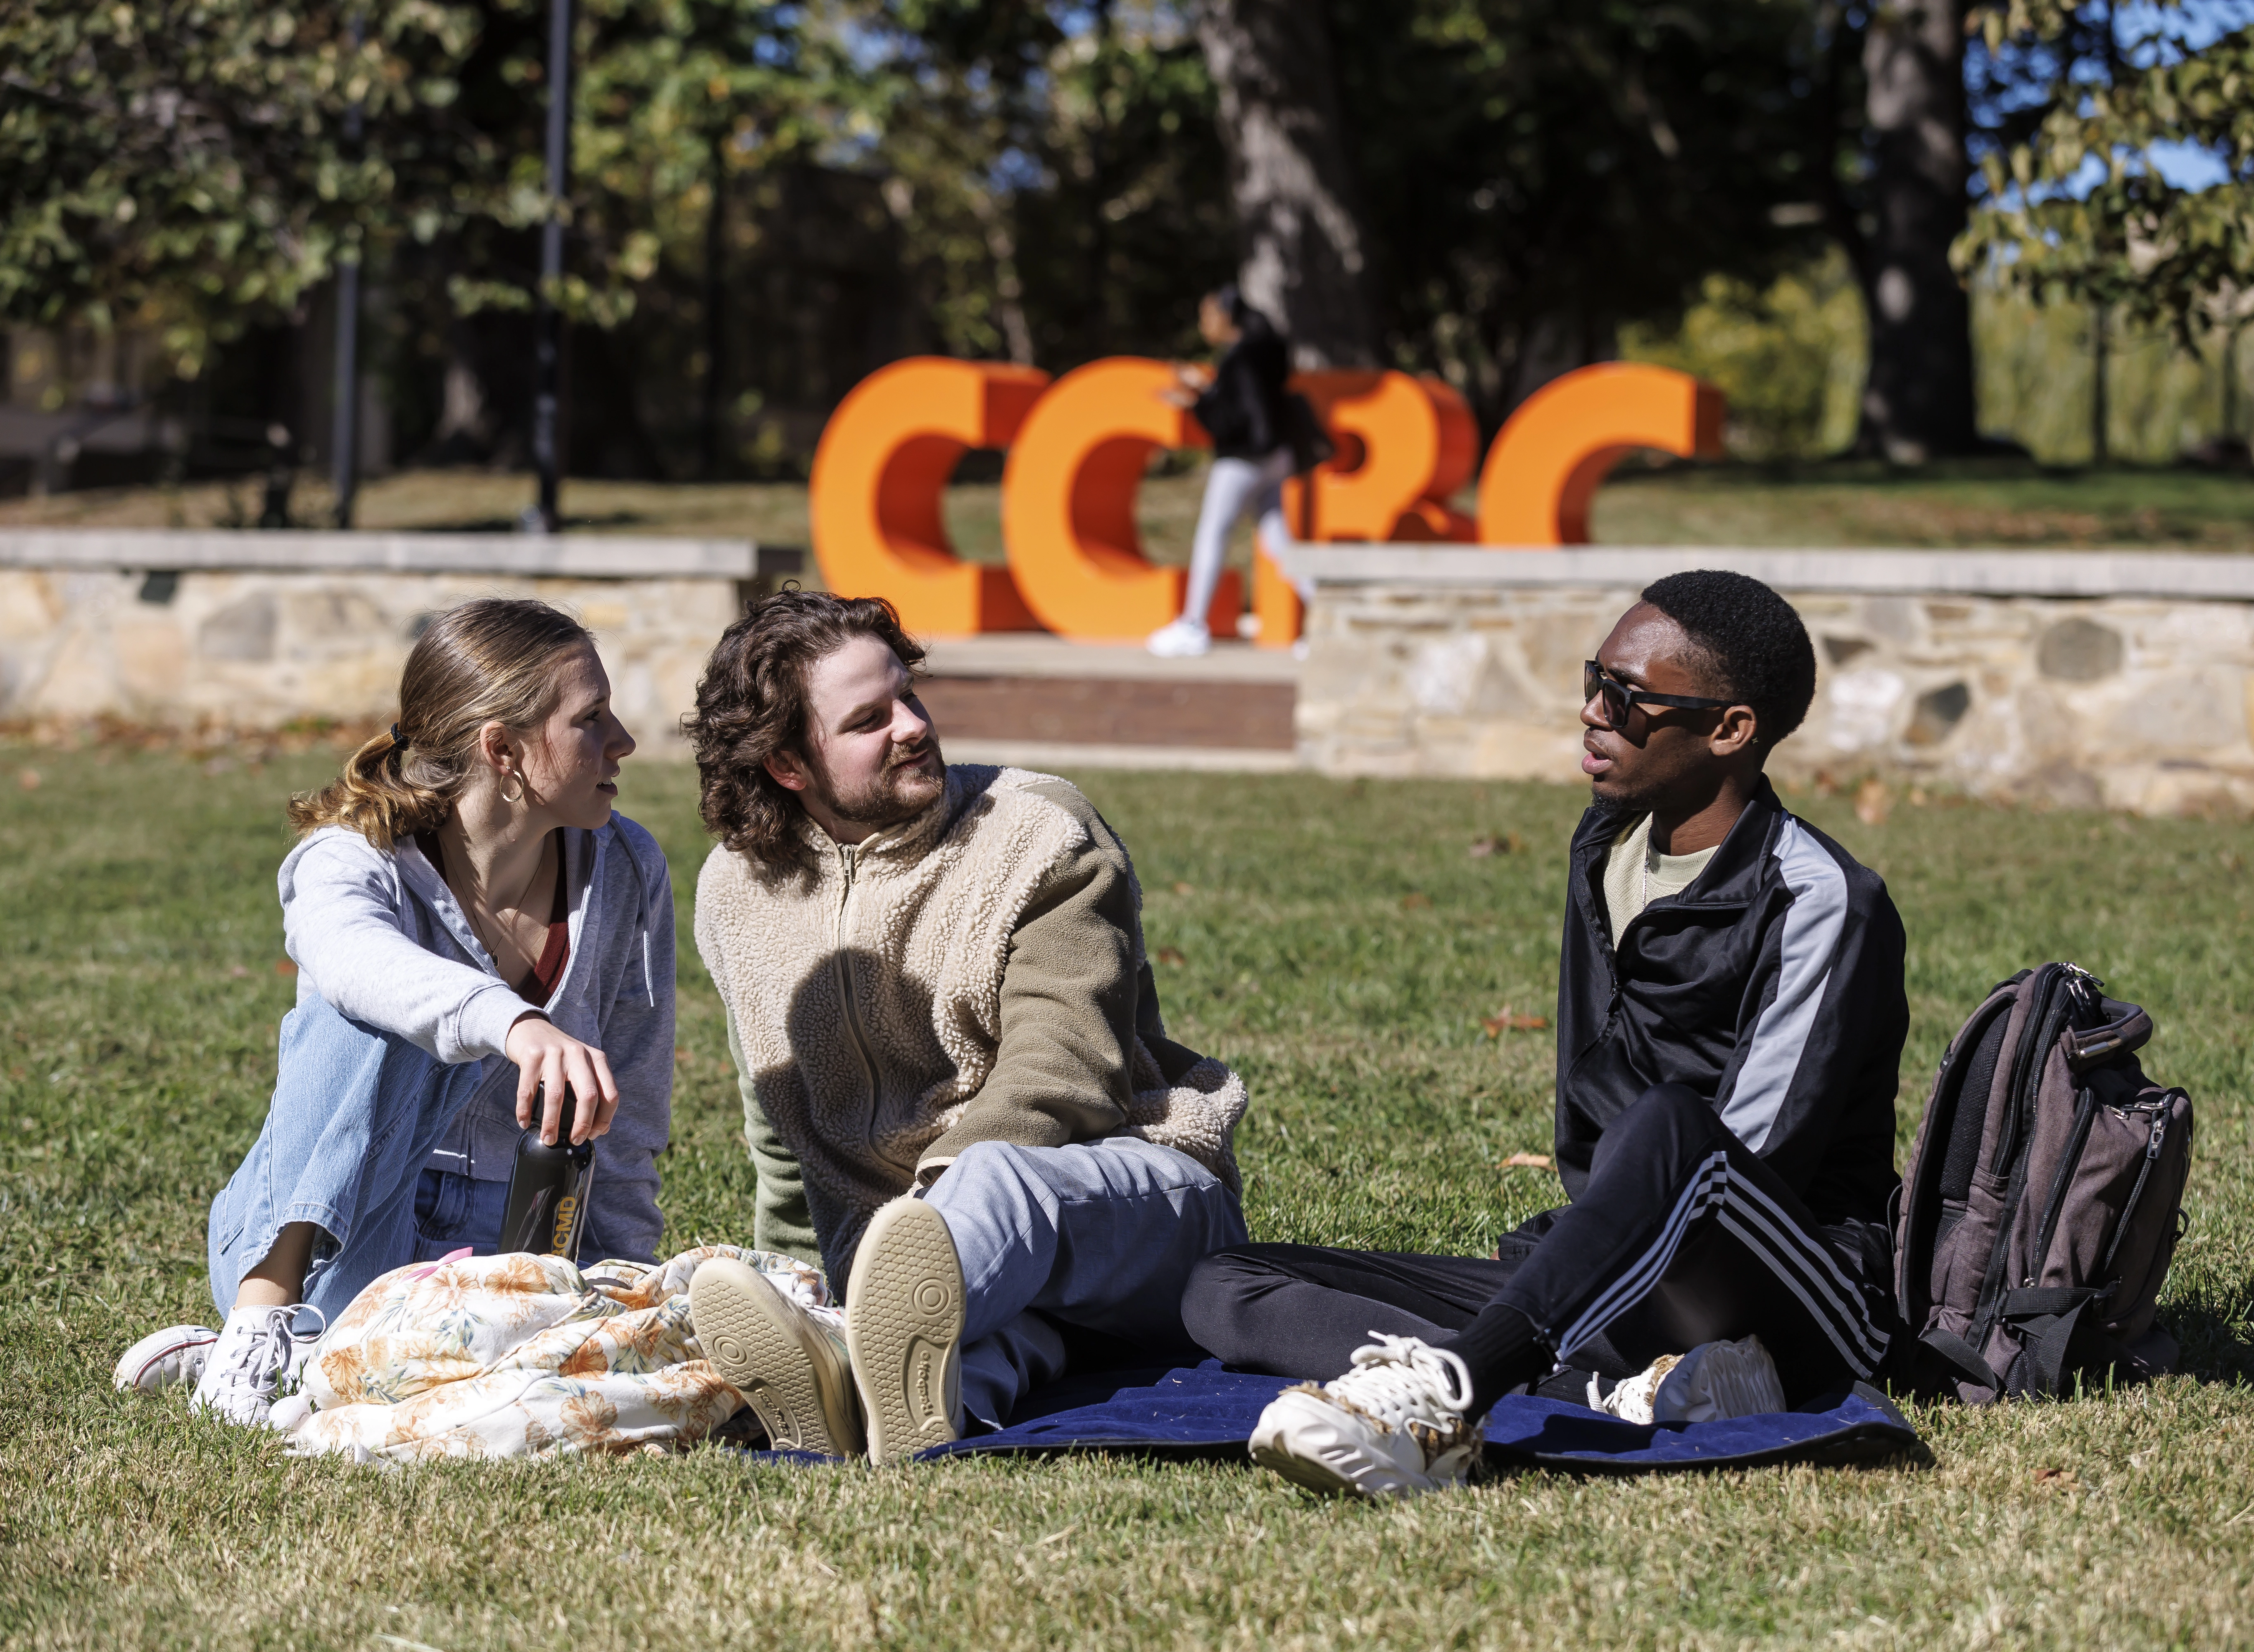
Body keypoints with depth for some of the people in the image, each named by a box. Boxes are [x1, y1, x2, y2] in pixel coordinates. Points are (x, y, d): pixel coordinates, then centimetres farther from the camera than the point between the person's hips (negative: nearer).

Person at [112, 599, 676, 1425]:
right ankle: (261, 1323, -40)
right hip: (304, 1234, -2)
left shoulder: (627, 871, 2)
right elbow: (362, 962, -39)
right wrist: (515, 1024, -58)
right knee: (391, 1019, -32)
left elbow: (626, 1136, 7)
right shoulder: (351, 863, -11)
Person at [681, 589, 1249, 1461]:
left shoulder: (1043, 837, -2)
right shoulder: (737, 891, 12)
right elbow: (782, 1130, 28)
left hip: (1130, 1193, -3)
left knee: (1000, 1182, -41)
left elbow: (1060, 1078, -15)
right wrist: (794, 1278, 26)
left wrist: (940, 1185, -30)